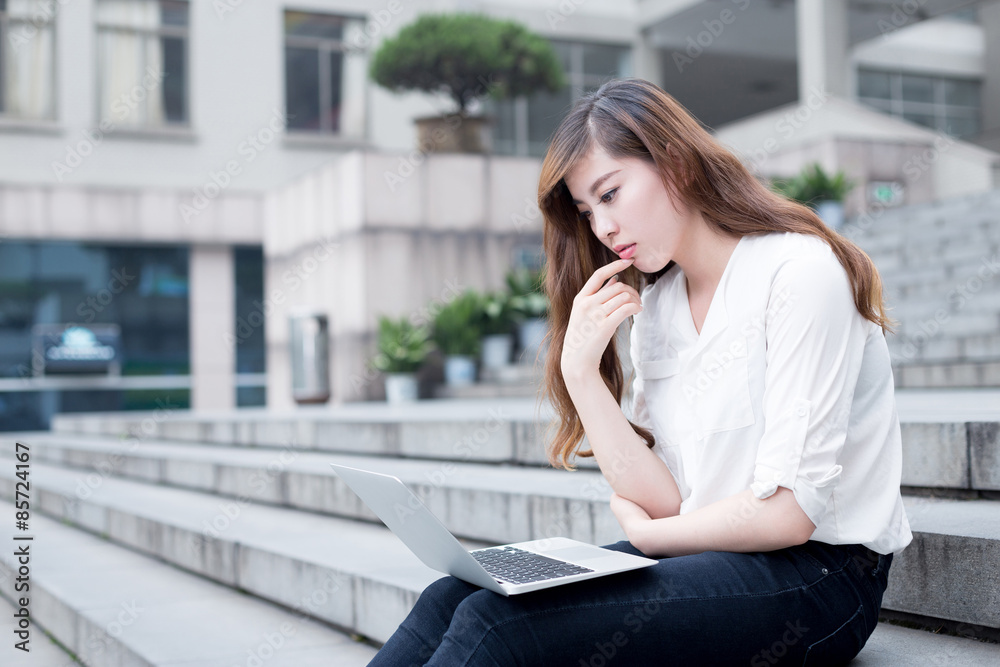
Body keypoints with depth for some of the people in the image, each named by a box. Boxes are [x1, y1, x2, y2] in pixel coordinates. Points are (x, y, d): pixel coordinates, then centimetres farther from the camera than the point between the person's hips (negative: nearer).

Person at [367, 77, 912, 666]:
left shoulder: (799, 272, -13)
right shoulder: (653, 306, 11)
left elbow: (789, 512, -17)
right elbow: (663, 499, 2)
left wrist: (645, 534, -3)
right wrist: (580, 370, -8)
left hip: (814, 574, -7)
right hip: (706, 558, 7)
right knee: (451, 598, -11)